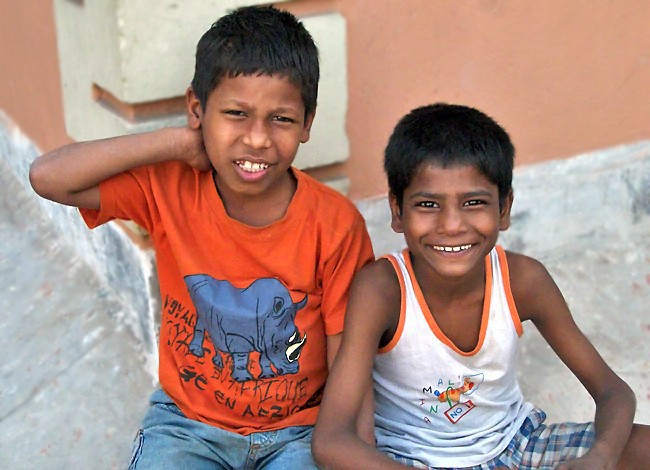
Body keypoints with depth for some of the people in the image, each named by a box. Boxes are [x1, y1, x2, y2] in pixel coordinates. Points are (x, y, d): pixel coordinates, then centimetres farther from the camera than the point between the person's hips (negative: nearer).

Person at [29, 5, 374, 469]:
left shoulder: (336, 223, -16)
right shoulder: (171, 189, -11)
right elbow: (48, 177, -20)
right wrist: (177, 142, -20)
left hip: (299, 429, -1)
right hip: (187, 421, 1)